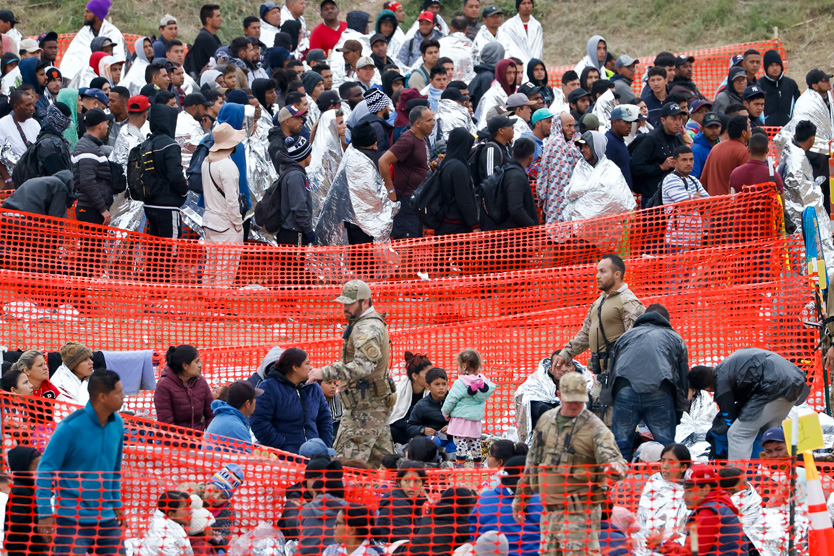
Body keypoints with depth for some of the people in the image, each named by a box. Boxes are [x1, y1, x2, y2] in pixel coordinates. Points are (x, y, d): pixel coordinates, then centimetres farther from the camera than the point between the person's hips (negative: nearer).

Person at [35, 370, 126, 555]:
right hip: (72, 519, -6)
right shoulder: (71, 427, -14)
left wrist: (117, 504, 20)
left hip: (107, 518, 6)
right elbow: (45, 470, -11)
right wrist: (45, 513, -14)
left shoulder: (116, 423, 6)